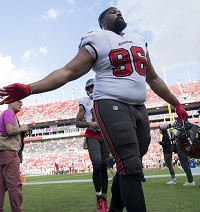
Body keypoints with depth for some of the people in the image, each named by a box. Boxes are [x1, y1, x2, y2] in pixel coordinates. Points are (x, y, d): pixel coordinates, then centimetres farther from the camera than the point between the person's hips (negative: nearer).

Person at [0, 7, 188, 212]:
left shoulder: (139, 41, 22)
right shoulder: (97, 41, 2)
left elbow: (153, 78, 27)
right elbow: (68, 71, -7)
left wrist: (177, 104, 28)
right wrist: (29, 88, -20)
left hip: (139, 108, 7)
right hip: (111, 105, -6)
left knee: (129, 168, 8)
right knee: (131, 166, -15)